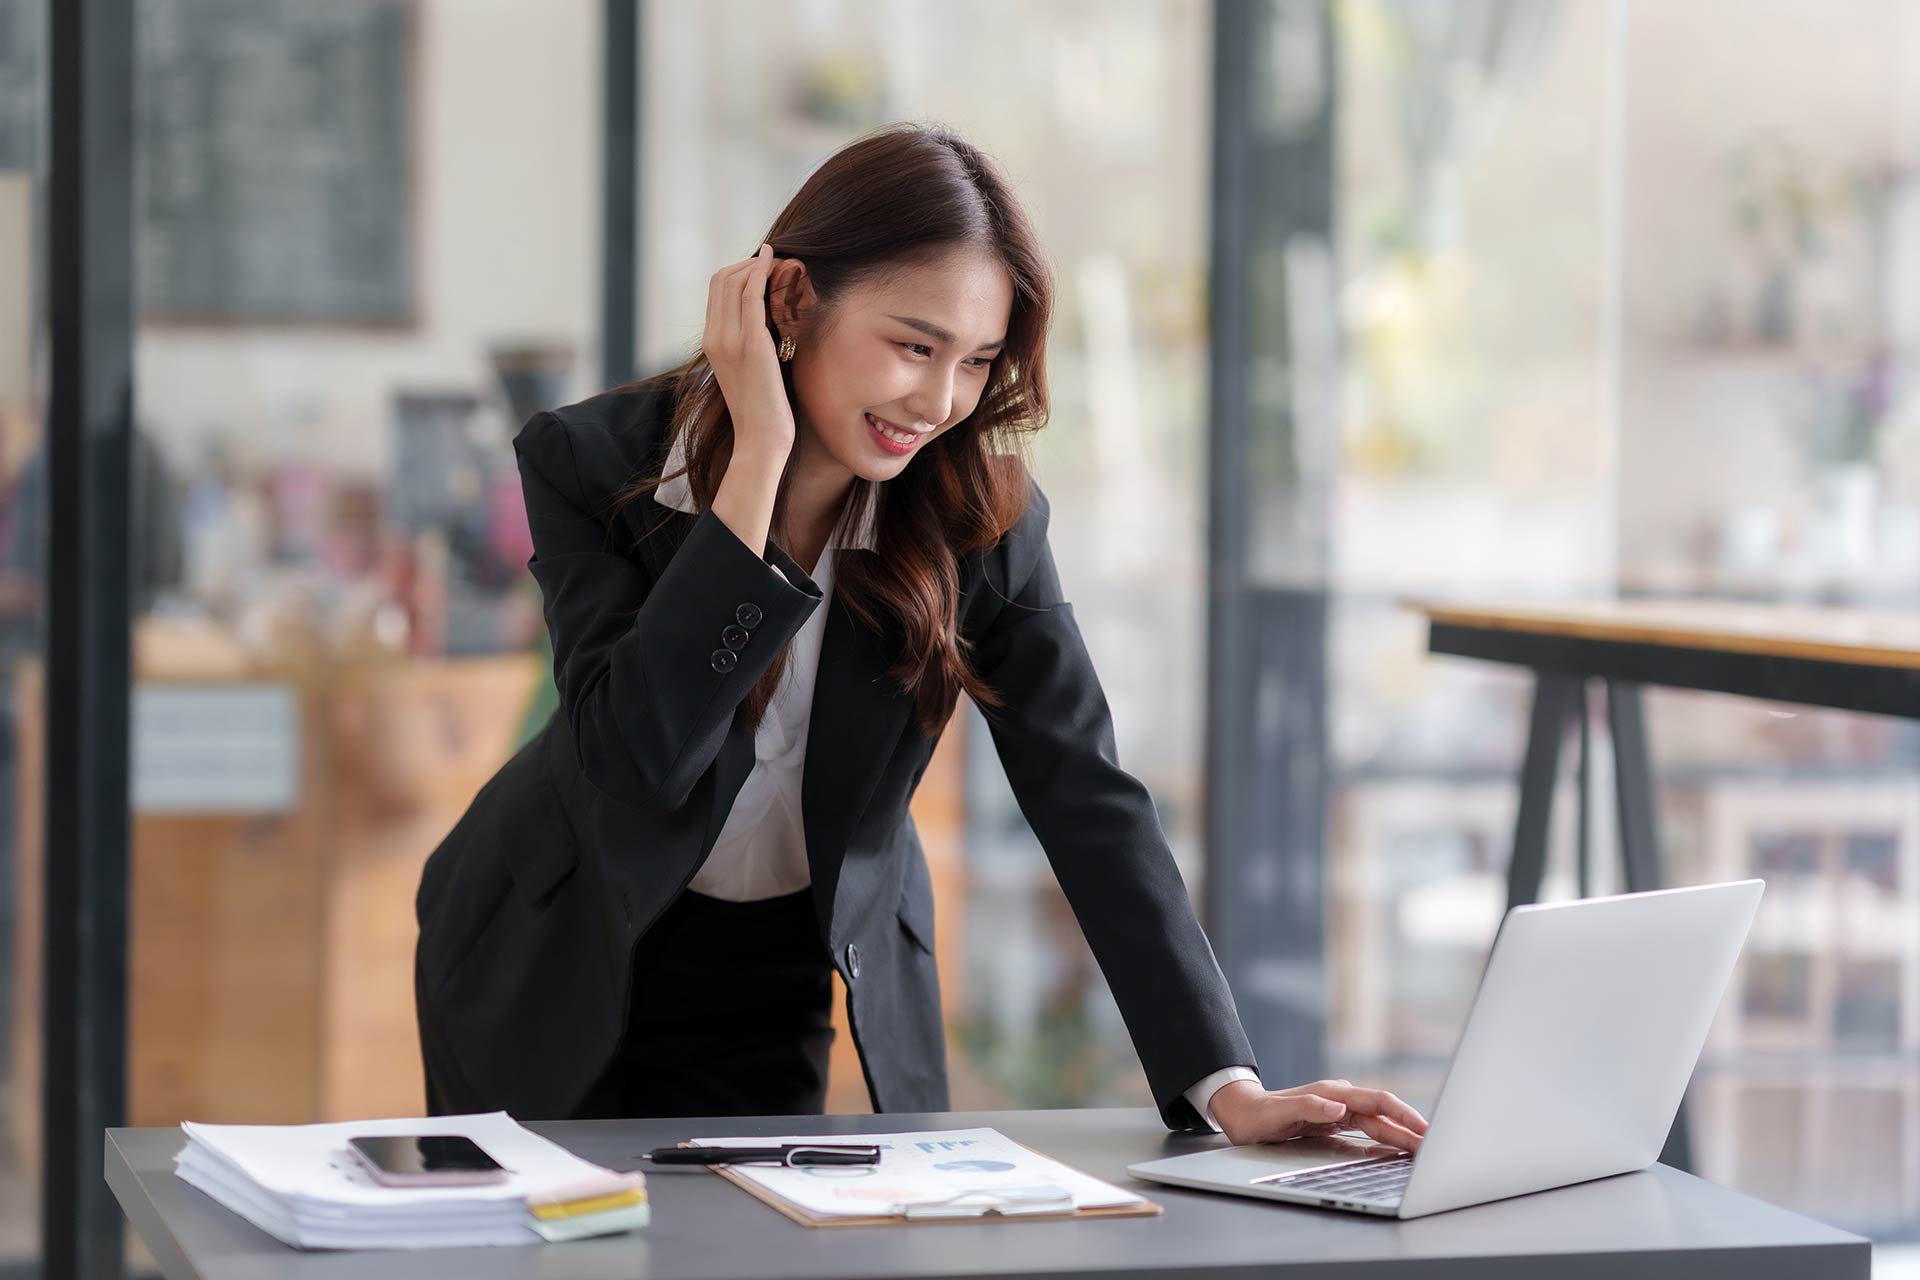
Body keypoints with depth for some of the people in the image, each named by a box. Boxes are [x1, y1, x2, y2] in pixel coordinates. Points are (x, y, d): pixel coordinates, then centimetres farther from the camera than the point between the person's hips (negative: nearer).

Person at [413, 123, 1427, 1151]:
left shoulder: (980, 517, -18)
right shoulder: (589, 463, -22)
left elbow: (1089, 801, -21)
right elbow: (638, 757, -34)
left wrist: (1228, 1087, -30)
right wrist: (757, 459, -37)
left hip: (781, 989, 1)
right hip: (559, 964, -1)